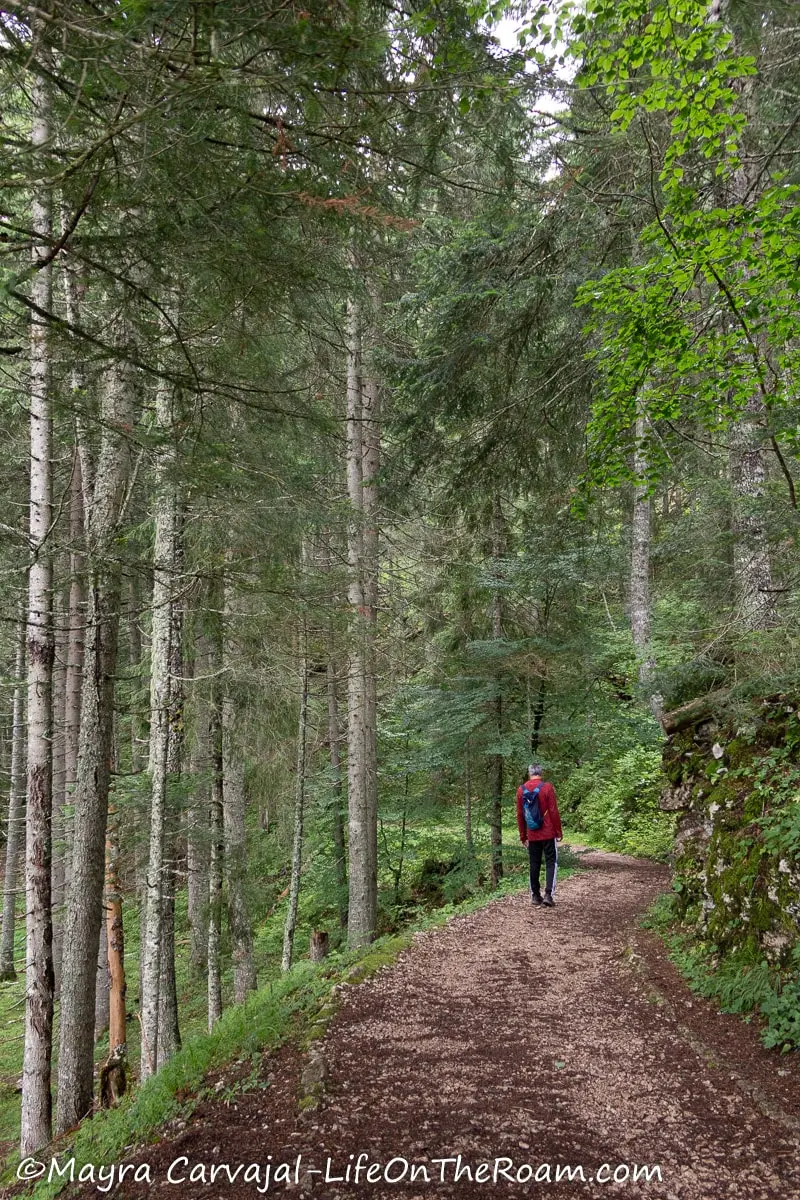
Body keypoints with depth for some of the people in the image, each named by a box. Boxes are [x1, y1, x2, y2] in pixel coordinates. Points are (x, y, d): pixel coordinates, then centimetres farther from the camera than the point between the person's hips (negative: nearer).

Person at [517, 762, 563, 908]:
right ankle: (548, 894, -9)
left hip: (532, 835, 3)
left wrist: (523, 835, 14)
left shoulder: (521, 789, 2)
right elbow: (554, 812, -9)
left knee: (534, 864, 11)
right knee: (551, 862, 3)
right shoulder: (547, 787, -9)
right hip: (548, 833, -3)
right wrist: (559, 831, 0)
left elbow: (519, 815, 6)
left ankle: (535, 896, 13)